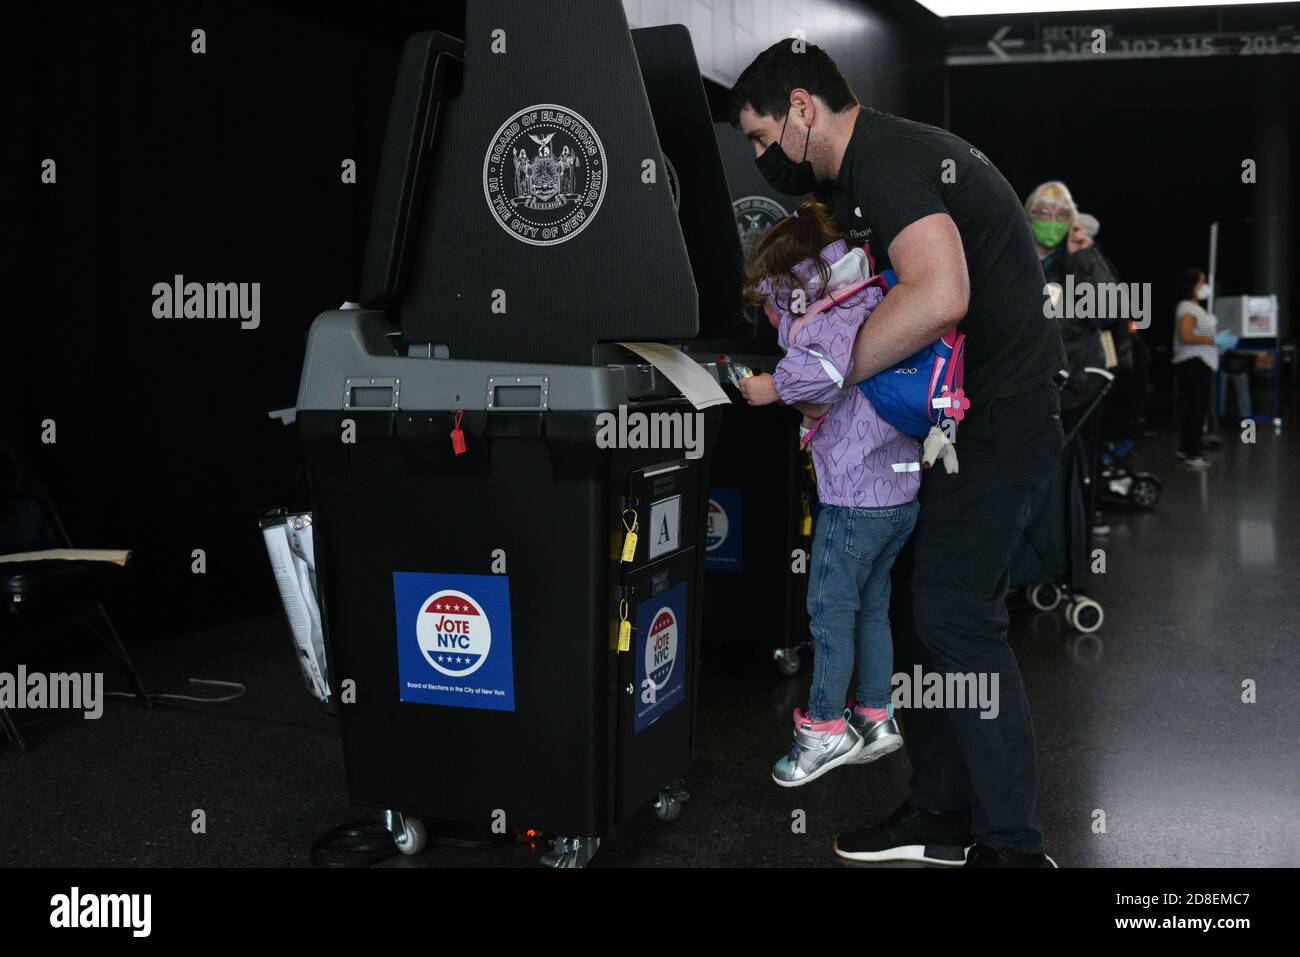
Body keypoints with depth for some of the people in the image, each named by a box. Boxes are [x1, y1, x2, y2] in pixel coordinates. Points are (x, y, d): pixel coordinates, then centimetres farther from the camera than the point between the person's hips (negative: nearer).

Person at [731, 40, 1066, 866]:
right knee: (920, 605, 11)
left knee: (956, 618, -10)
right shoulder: (889, 152, 16)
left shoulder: (883, 163, -17)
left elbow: (940, 296, -33)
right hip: (967, 413, 10)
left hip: (998, 416, -10)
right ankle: (940, 818, 20)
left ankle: (1014, 846, -2)